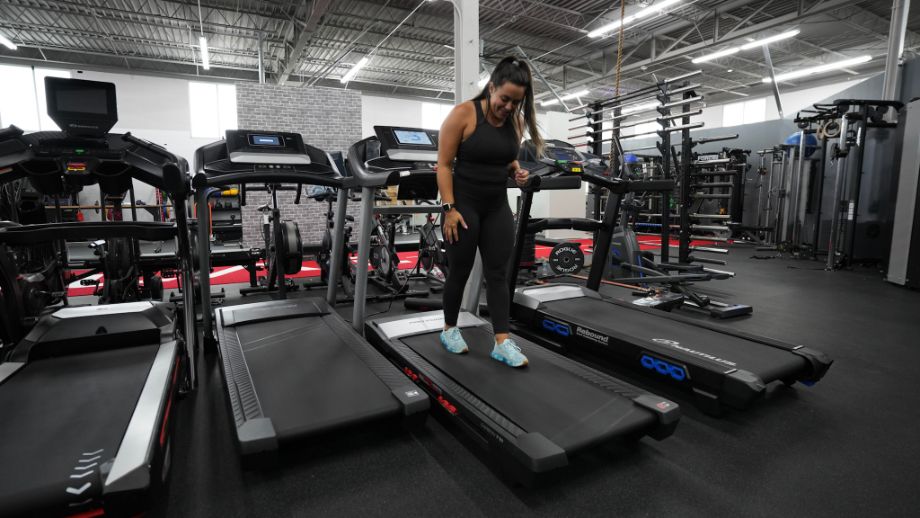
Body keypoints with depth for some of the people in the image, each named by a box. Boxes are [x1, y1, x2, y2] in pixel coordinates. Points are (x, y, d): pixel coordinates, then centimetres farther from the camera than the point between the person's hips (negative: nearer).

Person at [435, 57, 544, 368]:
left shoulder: (515, 121, 4)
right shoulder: (463, 114, -12)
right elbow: (444, 165, -12)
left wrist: (517, 172, -4)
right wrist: (450, 208, -18)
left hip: (497, 206, 5)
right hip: (464, 205, -5)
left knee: (498, 273, 2)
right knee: (460, 272, 5)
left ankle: (502, 342, 6)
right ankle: (449, 330, 27)